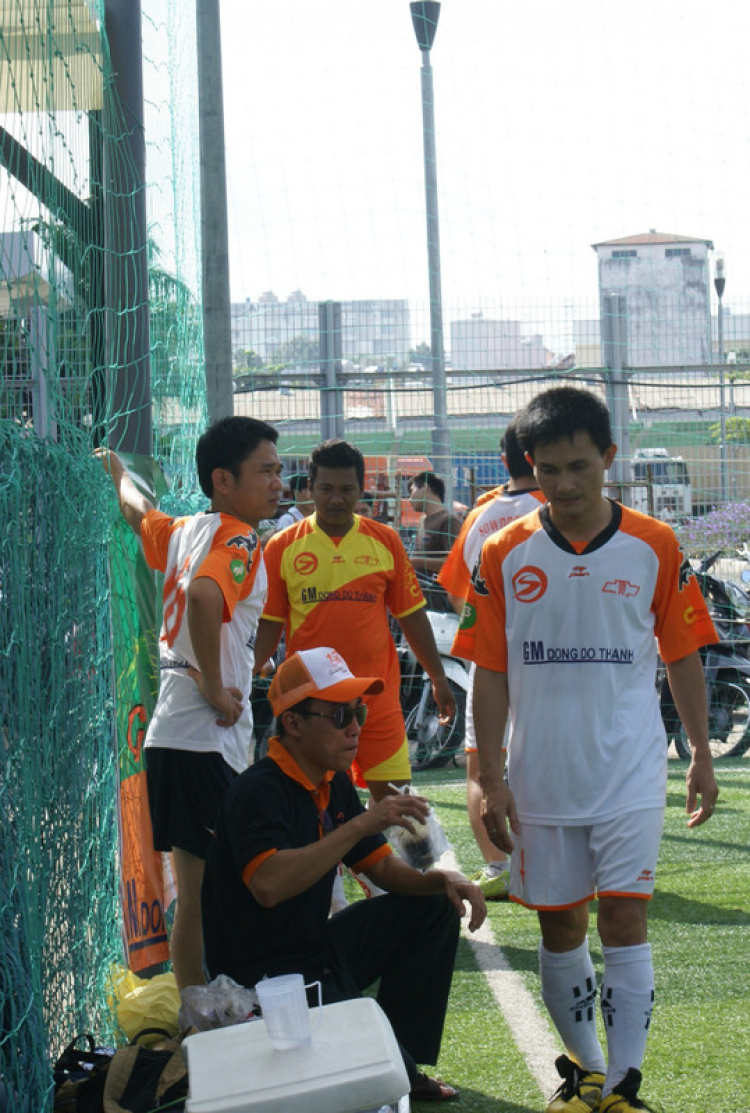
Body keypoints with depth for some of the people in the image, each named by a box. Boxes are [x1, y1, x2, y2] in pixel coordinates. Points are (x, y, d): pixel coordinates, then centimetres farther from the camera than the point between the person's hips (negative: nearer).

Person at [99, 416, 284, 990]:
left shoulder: (185, 531, 13)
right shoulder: (239, 541, -12)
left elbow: (137, 511, 35)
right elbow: (202, 597, -34)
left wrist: (117, 470, 57)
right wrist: (215, 687, -21)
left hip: (174, 737, 9)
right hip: (205, 743, -9)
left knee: (197, 893, 15)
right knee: (204, 895, -4)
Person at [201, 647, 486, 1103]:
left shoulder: (333, 785, 9)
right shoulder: (257, 792, -20)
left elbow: (384, 867, 16)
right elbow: (268, 885, -38)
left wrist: (444, 880, -6)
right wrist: (361, 825, -37)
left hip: (319, 953, 10)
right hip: (261, 976, -10)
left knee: (434, 907, 8)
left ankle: (404, 1065, 12)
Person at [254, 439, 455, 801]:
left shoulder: (385, 541, 5)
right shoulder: (283, 547, 2)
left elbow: (411, 615, 10)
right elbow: (268, 624, 3)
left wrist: (438, 679, 11)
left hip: (377, 698, 1)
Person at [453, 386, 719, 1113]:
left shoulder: (654, 548, -3)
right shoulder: (504, 555, -2)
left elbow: (682, 654, 5)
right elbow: (489, 672, 1)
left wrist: (700, 754, 6)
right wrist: (491, 779, -2)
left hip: (630, 772, -2)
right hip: (541, 777, 2)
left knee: (624, 919, -9)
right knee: (559, 926, 10)